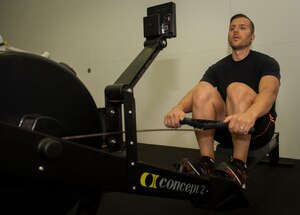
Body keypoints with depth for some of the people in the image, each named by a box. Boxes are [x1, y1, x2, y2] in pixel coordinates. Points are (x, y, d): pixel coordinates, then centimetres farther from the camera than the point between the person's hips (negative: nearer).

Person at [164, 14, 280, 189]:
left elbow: (269, 91, -25)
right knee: (204, 90, -23)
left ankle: (239, 167, -27)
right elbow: (196, 92, -10)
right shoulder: (218, 68, 9)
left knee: (237, 89, -32)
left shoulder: (266, 62, -2)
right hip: (227, 128, 3)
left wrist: (250, 114, -49)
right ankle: (206, 163, -23)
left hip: (259, 127, -3)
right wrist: (179, 107, -35)